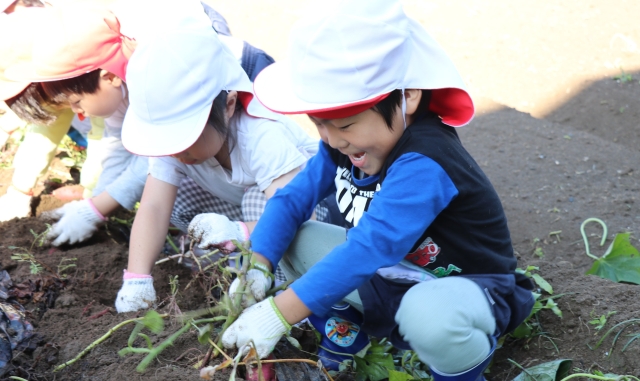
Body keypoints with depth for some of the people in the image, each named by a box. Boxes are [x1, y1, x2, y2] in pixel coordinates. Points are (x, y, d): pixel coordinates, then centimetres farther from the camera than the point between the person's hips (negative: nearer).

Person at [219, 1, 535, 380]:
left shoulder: (422, 165, -34)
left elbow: (369, 248, -42)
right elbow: (293, 198, -5)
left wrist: (279, 314, -43)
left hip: (465, 288, -7)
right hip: (392, 276, 7)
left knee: (427, 314, -41)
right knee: (294, 240, -5)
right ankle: (343, 334, 11)